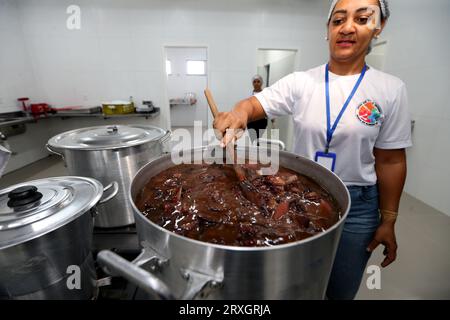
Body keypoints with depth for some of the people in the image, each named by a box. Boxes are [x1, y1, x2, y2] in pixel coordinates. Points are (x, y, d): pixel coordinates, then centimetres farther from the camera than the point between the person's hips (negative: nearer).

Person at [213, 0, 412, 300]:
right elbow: (255, 104, -13)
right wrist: (239, 111, -37)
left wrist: (388, 221, 1)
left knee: (341, 290, 21)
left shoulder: (391, 89, -5)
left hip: (357, 204, 1)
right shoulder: (300, 82, -5)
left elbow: (390, 161, -2)